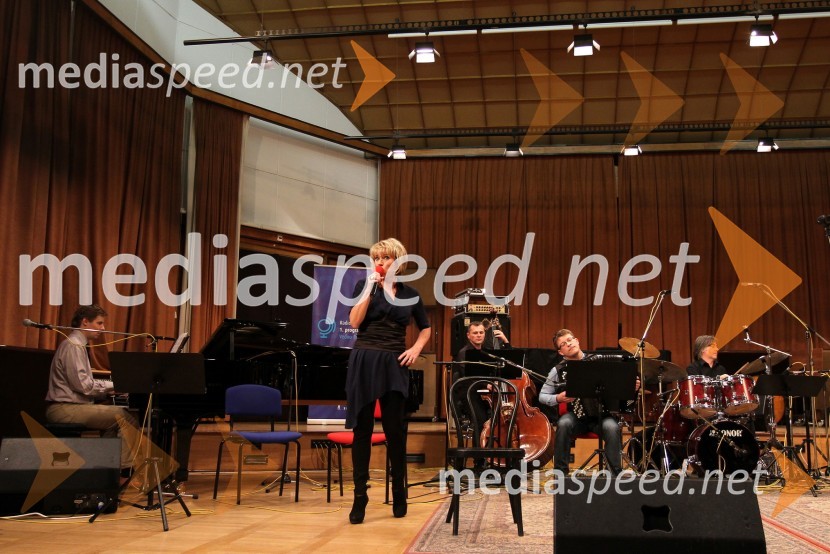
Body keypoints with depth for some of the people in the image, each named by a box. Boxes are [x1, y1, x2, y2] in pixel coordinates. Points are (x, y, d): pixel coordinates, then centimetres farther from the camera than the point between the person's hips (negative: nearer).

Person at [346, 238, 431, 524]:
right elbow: (354, 322, -11)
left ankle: (399, 494, 19)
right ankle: (360, 496, 7)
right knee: (362, 428, 1)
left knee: (395, 428, 3)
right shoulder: (364, 285, 3)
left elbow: (426, 328, 19)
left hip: (394, 365, 1)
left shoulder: (410, 294, 7)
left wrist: (416, 349, 1)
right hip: (364, 362, -1)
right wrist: (370, 288, -13)